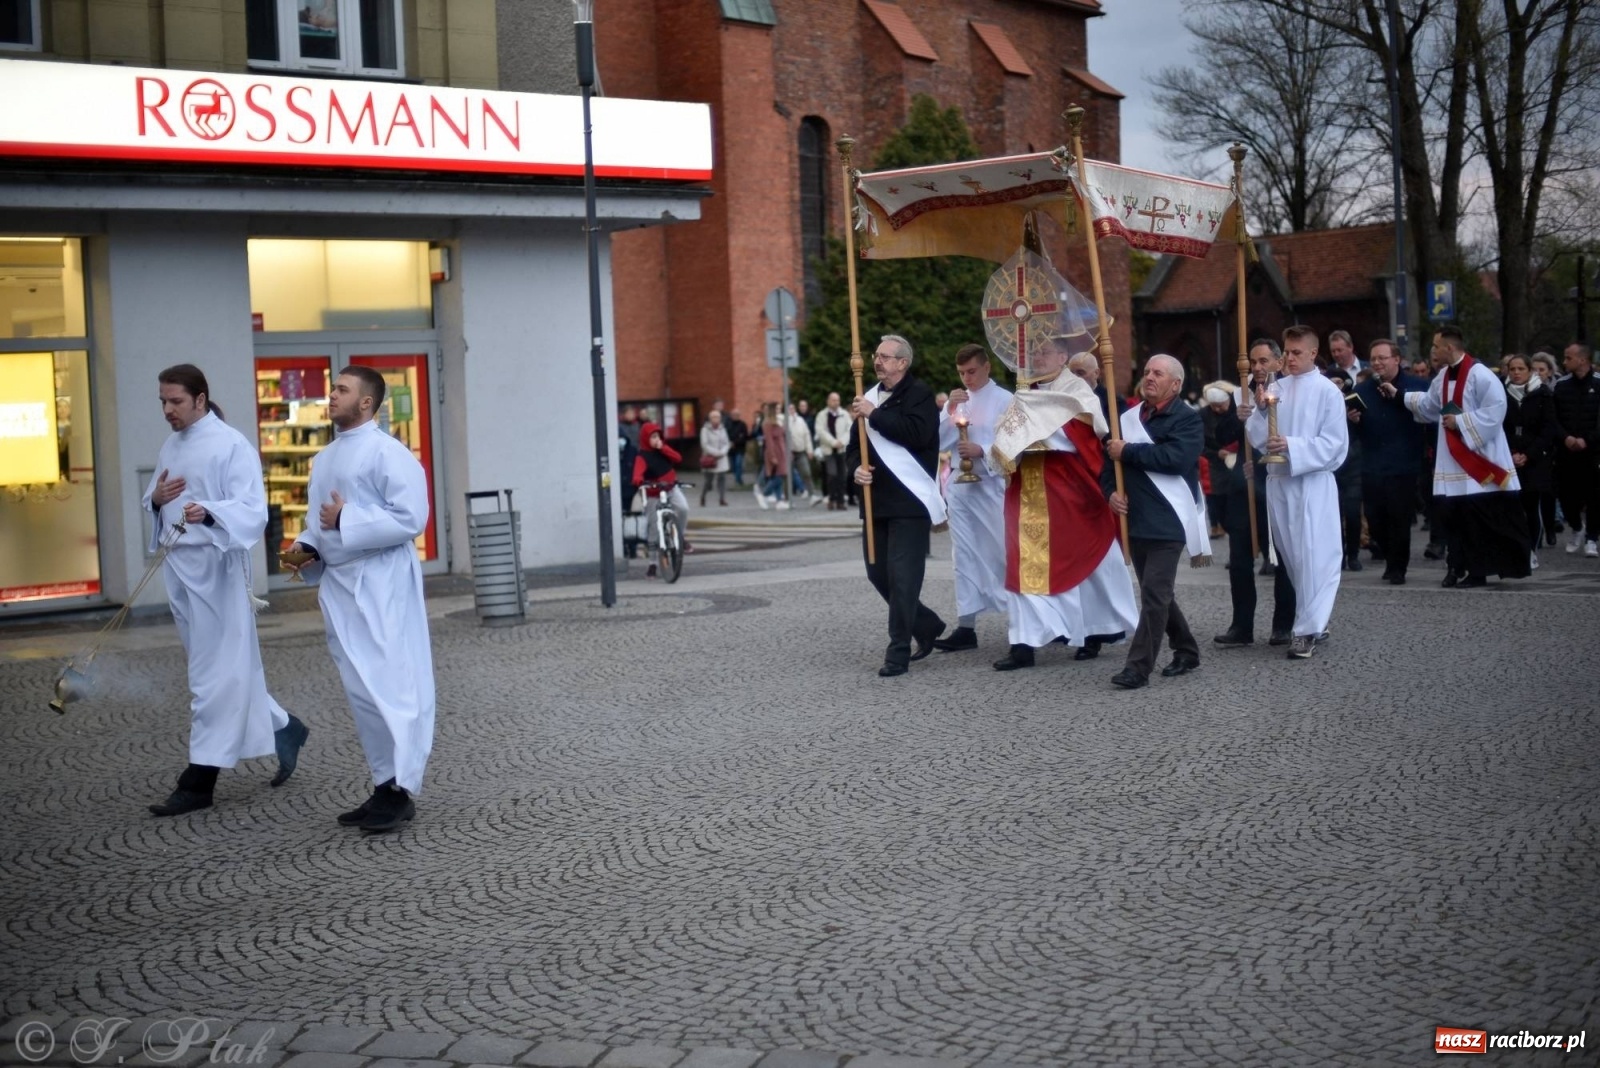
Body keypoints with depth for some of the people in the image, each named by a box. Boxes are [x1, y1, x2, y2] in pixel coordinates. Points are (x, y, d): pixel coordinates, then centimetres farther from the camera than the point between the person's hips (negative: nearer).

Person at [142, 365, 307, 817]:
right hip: (178, 564, 8)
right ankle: (283, 728, 32)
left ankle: (200, 779, -1)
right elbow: (155, 500, 22)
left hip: (214, 566, -8)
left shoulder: (232, 445, -11)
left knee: (214, 672, -4)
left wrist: (208, 512, -36)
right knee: (229, 666, 15)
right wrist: (155, 498, -2)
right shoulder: (171, 446, 13)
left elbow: (253, 508, -18)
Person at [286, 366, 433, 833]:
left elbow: (412, 517, -17)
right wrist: (308, 545, 4)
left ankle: (400, 789, -1)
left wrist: (346, 521, -17)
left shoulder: (387, 452, -10)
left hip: (381, 583, -9)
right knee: (361, 688, 12)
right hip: (339, 583, 9)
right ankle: (386, 784, 20)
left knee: (388, 684, -7)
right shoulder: (324, 459, 16)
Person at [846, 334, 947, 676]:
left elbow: (917, 433, -22)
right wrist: (857, 468, -1)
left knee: (902, 577, -9)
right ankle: (927, 625, 30)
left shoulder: (919, 394, -4)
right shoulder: (869, 398, 17)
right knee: (878, 574, 11)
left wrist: (874, 414, -19)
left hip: (910, 502, -8)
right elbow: (854, 446, 20)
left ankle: (899, 651, -2)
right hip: (876, 501, 8)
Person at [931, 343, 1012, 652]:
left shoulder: (1005, 400, -3)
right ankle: (966, 627, 7)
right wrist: (950, 412, -6)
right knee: (965, 557, 5)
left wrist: (982, 451, -19)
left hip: (992, 486, -5)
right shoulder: (955, 401, 13)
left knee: (1003, 554, 0)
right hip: (959, 486, 5)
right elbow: (938, 444, 6)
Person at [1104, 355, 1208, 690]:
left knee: (1154, 595, -9)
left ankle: (1138, 666, -7)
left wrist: (1128, 451, -16)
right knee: (1157, 594, 16)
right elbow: (1110, 459, 17)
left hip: (1168, 521, -7)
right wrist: (1111, 491, -3)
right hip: (1136, 521, 7)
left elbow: (1176, 457, -23)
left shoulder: (1187, 419, -6)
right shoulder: (1129, 418, 13)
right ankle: (1186, 651, 31)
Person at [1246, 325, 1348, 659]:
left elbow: (1334, 443, -10)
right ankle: (1315, 617, 26)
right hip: (1278, 481, 5)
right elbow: (1256, 438, 5)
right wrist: (1261, 410, -12)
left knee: (1313, 556, -7)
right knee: (1290, 555, 12)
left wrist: (1292, 446, -20)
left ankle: (1307, 629, -4)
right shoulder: (1275, 389, 8)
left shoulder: (1328, 391, -5)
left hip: (1312, 483, -5)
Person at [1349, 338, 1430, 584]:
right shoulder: (1362, 390, 10)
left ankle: (1397, 568, 15)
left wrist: (1398, 395, -17)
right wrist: (1352, 421, -13)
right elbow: (1353, 435, 10)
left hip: (1404, 467, -4)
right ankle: (1392, 559, 28)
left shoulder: (1417, 386, -1)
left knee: (1400, 521, 0)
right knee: (1375, 521, 5)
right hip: (1371, 469, 4)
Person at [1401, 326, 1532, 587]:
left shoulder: (1479, 375, -16)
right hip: (1454, 462, 8)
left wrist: (1461, 422, -18)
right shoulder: (1443, 377, 12)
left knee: (1483, 518, -4)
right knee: (1454, 516, 7)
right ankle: (1461, 568, 13)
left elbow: (1495, 410, -21)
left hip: (1481, 461, -8)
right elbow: (1428, 405, 23)